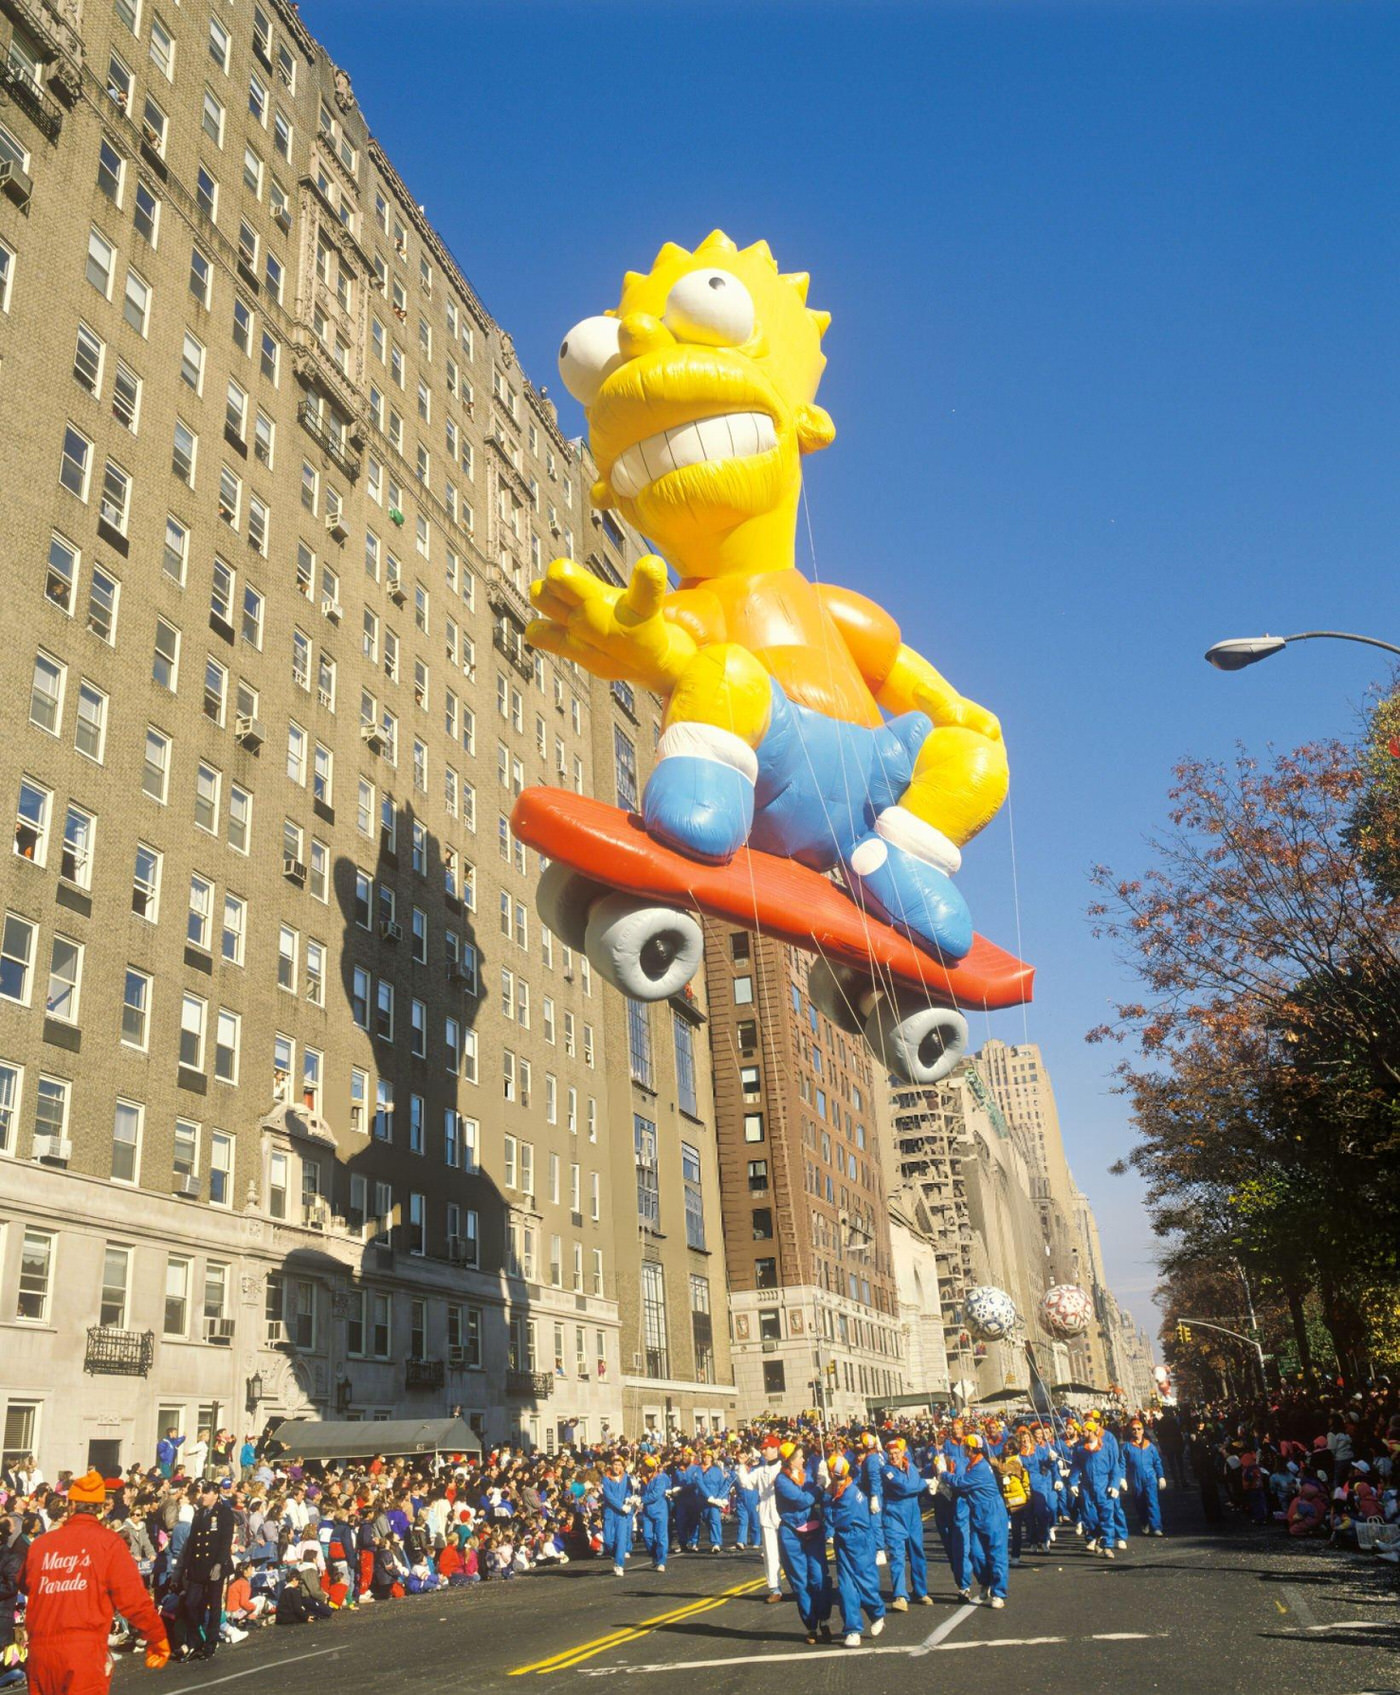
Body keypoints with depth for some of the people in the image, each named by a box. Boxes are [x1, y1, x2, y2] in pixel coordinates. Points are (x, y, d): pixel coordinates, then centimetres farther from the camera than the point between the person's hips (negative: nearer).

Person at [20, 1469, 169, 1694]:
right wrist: (158, 1638, 4)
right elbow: (133, 1597, -7)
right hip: (84, 1649, -4)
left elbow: (25, 1585, 26)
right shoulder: (109, 1542, -4)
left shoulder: (40, 1543, 6)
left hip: (40, 1649, 4)